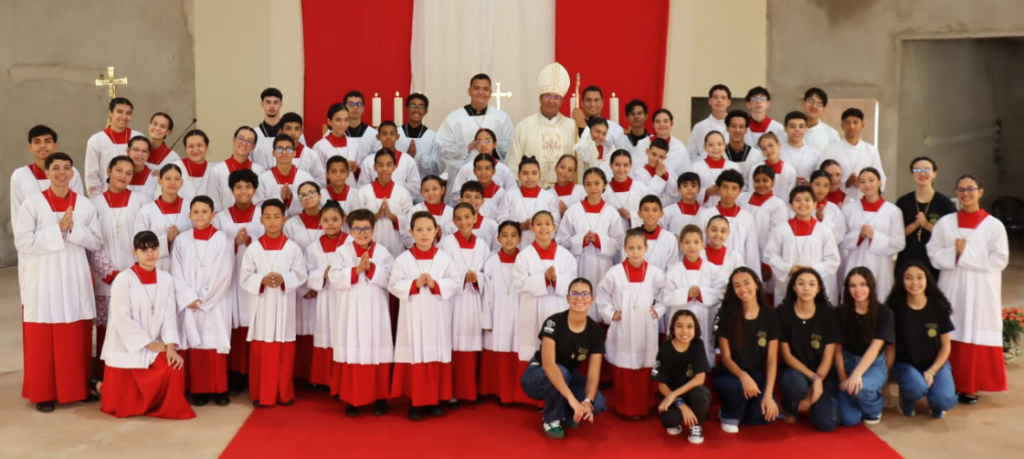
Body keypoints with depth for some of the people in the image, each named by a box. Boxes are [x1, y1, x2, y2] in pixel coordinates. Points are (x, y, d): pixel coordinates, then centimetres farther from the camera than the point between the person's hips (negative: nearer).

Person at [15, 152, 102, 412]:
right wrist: (58, 230, -15)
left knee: (77, 339, 6)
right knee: (42, 340, 2)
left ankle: (78, 388, 18)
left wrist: (73, 230, -13)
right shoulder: (32, 203, -4)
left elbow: (96, 242, 3)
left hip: (75, 280, 2)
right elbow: (23, 242, -10)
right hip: (43, 281, -2)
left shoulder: (85, 205, 5)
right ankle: (43, 393, 12)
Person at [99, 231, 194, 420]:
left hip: (156, 349, 3)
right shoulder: (123, 280, -13)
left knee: (175, 367, -26)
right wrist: (151, 345, -15)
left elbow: (170, 316, -3)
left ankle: (169, 408, 3)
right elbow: (123, 320, -16)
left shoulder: (166, 279, 0)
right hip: (126, 350, -3)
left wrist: (170, 346, -17)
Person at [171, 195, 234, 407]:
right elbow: (177, 274, 1)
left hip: (215, 304, -2)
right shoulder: (181, 240, 5)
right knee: (194, 347, 4)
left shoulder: (222, 240, -3)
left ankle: (220, 390, 9)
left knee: (215, 347, 0)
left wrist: (204, 300, -9)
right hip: (189, 305, 2)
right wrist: (190, 298, -10)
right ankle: (199, 390, 12)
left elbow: (223, 275, -8)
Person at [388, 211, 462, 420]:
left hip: (437, 318, 1)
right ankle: (415, 402, 11)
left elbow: (456, 284, -3)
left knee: (436, 357, 7)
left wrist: (436, 285, -17)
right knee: (415, 356, 1)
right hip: (413, 317, -1)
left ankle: (435, 400, 19)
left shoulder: (445, 258, 1)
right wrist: (414, 284, -18)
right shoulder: (403, 259, -1)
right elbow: (393, 285, -5)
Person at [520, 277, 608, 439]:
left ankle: (565, 413, 9)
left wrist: (588, 401, -38)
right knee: (561, 372, -38)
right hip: (537, 376, -4)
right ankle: (551, 420, -12)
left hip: (569, 377, 4)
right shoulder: (553, 323, -26)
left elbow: (593, 373, -17)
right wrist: (572, 399, -48)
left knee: (597, 404, -23)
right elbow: (548, 364, -39)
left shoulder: (596, 331, -13)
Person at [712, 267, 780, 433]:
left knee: (764, 414, -25)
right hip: (731, 375, -2)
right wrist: (743, 376, -27)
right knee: (738, 387, -37)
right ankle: (729, 417, -2)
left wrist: (768, 394, -16)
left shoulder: (769, 315, -4)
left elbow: (772, 359, -5)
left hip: (758, 375, 2)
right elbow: (726, 357, -6)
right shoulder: (726, 315, -7)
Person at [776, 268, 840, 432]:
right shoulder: (782, 313, -9)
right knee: (796, 382, -38)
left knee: (826, 423, -20)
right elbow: (786, 355, -9)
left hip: (823, 374, 1)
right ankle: (790, 409, -1)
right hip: (793, 371, -1)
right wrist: (813, 378, -19)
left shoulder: (828, 314, -5)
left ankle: (809, 403, 18)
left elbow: (828, 356, -5)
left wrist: (818, 381, -15)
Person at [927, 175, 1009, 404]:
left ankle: (969, 387, 9)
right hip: (951, 289, 2)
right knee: (950, 336, 1)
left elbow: (1000, 260, -7)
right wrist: (954, 253, -15)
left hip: (981, 291, -1)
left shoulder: (994, 225, 0)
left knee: (976, 336, 0)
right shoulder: (945, 223, 7)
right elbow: (934, 255, 3)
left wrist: (967, 252, -12)